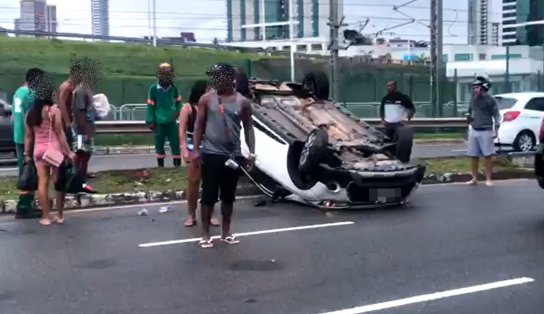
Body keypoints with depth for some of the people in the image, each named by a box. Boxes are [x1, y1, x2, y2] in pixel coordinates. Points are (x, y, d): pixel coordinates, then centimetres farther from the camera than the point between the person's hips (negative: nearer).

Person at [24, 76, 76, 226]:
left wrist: (27, 155, 15)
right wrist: (68, 151, -8)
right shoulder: (54, 110, -7)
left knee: (42, 183, 6)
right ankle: (59, 215, 13)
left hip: (38, 150, 4)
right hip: (54, 149, -4)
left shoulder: (31, 113, 8)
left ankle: (45, 217, 8)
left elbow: (28, 136, 9)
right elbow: (59, 133, -10)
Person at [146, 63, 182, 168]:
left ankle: (178, 166, 10)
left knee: (175, 143, 2)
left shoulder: (173, 88, 0)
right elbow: (150, 106, -5)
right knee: (159, 144, 11)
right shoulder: (153, 88, -7)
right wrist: (150, 121, -6)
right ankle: (160, 166, 23)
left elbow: (178, 101, 14)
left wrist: (177, 111, -4)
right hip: (159, 122, -1)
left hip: (172, 121, 1)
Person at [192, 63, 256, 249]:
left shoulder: (242, 102, 2)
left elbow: (248, 128, 6)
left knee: (229, 196, 11)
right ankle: (205, 233, 11)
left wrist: (251, 153, -1)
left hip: (233, 155, 2)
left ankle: (226, 231, 24)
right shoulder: (206, 99, -1)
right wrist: (196, 150, -7)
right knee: (208, 195, 1)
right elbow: (199, 126, 1)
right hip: (211, 154, -2)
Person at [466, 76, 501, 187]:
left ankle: (488, 179, 5)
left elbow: (497, 115, -6)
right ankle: (474, 178, 17)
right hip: (473, 131, 6)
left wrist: (495, 130, -13)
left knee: (487, 156, -2)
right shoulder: (473, 99, 8)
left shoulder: (490, 100, -7)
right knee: (473, 156, 8)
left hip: (486, 131, -5)